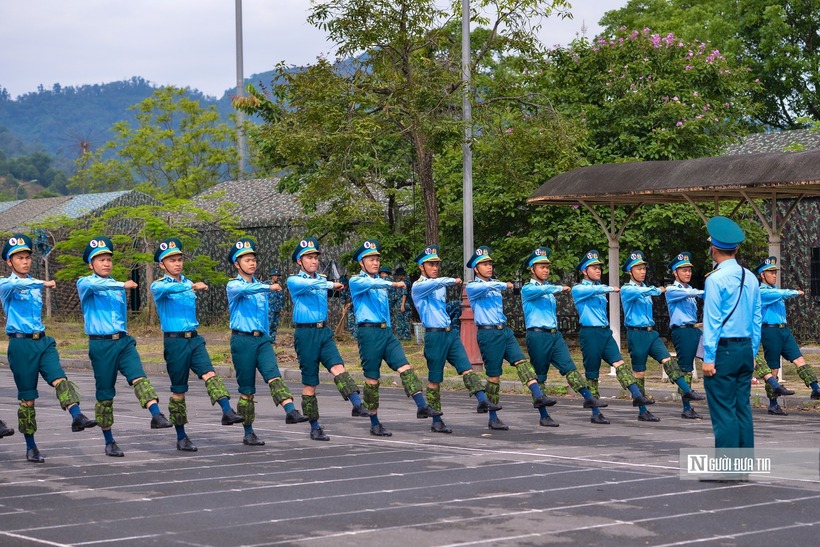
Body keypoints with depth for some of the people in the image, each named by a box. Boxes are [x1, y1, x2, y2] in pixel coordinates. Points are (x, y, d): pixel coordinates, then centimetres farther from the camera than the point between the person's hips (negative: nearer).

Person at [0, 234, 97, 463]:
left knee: (59, 378, -21)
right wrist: (42, 283, -39)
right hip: (21, 343, -4)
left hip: (43, 341, 4)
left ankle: (77, 416, -41)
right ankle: (30, 447, 9)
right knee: (27, 395, 0)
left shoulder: (35, 284, 16)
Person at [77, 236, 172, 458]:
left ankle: (157, 415, -38)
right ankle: (109, 442, 11)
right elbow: (91, 285, -25)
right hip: (100, 344, -3)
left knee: (138, 377, -21)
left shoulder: (117, 286, 17)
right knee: (105, 393, 2)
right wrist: (122, 285, -35)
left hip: (123, 341, 3)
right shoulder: (84, 283, 0)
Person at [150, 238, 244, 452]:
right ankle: (181, 437, 11)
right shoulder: (158, 286, -5)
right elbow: (166, 289, -28)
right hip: (174, 341, -4)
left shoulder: (188, 283, 13)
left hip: (194, 339, 4)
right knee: (178, 389, 2)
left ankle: (227, 411, -36)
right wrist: (192, 286, -42)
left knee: (209, 374, -19)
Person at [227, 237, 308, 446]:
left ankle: (291, 411, -39)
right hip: (242, 340, -4)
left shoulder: (260, 286, 16)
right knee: (246, 388, 1)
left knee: (273, 375, -20)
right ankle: (248, 433, 10)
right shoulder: (233, 285, -2)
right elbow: (244, 289, -26)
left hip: (262, 339, 4)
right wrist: (269, 287, -38)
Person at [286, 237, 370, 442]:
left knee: (338, 367, -19)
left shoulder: (322, 279, 18)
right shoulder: (294, 281, -5)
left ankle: (357, 405, -36)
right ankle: (315, 427, 8)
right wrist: (331, 284, -33)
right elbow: (308, 284, -22)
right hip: (306, 334, -4)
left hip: (324, 332, 4)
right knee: (309, 383, 1)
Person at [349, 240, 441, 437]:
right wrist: (392, 283, -37)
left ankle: (422, 406, -24)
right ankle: (375, 424, 6)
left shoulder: (381, 283, 21)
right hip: (368, 332, -6)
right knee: (372, 378, -1)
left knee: (405, 367, -13)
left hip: (386, 332, 6)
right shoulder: (356, 281, 0)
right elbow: (370, 284, -23)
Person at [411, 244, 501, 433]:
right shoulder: (418, 286, -6)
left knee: (466, 367, -11)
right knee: (435, 379, 0)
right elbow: (434, 283, -26)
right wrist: (452, 281, -39)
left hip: (451, 332, 7)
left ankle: (482, 400, -22)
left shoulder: (441, 286, 18)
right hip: (434, 334, -7)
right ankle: (436, 422, 5)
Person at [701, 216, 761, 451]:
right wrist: (753, 352, 19)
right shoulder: (750, 278, 10)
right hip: (746, 349, 7)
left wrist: (708, 358, -10)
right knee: (743, 408, 11)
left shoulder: (716, 279, -11)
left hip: (723, 350, -7)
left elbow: (712, 321, -12)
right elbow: (757, 319, 13)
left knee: (723, 411, -4)